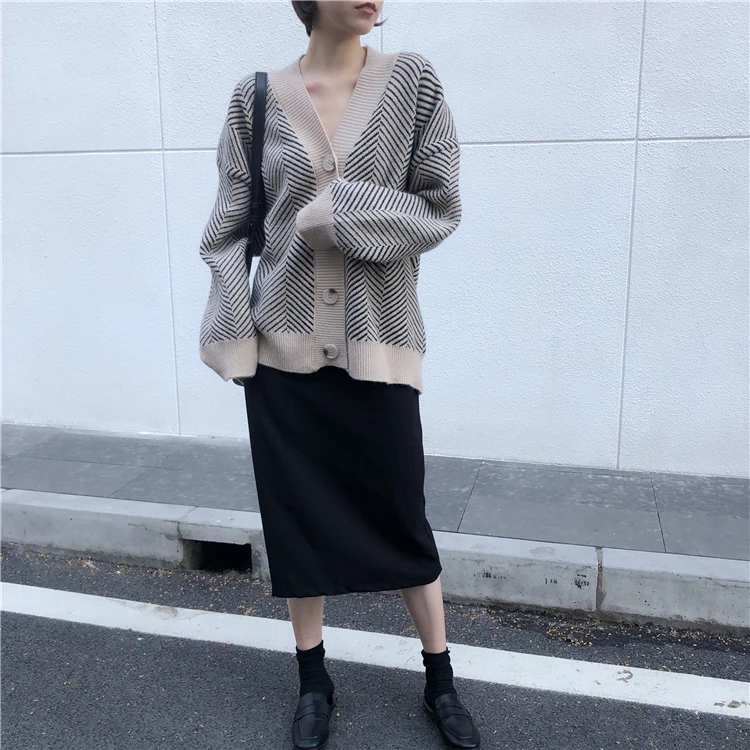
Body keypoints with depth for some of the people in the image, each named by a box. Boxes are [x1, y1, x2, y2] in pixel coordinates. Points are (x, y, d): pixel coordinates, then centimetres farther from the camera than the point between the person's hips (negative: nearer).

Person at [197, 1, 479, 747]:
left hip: (377, 343, -1)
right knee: (295, 515, 9)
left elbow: (442, 207, -2)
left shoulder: (413, 81, 1)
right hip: (283, 345, 2)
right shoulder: (257, 97, 3)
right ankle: (313, 678, 31)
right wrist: (231, 336, -5)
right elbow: (229, 229, 4)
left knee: (401, 514, 7)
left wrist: (342, 213, -14)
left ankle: (440, 679, 29)